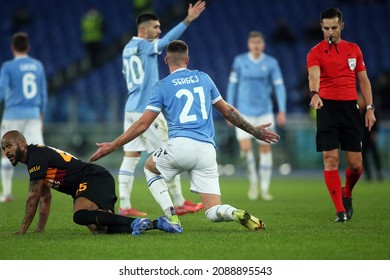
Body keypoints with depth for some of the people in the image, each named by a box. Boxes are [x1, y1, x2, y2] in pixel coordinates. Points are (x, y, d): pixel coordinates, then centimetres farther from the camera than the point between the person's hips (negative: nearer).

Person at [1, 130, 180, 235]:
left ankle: (134, 222, -31)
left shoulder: (36, 156, -10)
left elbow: (33, 197, -11)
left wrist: (22, 231, -6)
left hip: (95, 179, -10)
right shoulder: (37, 157, 21)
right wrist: (39, 231, 24)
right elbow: (45, 198, 28)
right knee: (100, 230, -7)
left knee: (80, 216, -34)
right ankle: (156, 223, -4)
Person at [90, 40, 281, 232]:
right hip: (207, 151, 3)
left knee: (149, 167, 29)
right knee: (213, 212, 8)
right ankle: (237, 214, -28)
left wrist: (112, 146, 11)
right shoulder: (203, 78, 17)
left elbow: (142, 125, 4)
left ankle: (171, 216, 9)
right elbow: (228, 111, 22)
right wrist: (255, 131, 34)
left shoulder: (162, 86, 7)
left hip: (181, 145, -3)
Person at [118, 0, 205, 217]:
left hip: (132, 109, 8)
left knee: (131, 156, 5)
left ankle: (124, 206, 0)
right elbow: (168, 39, -28)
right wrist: (188, 20, -36)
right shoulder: (145, 46, -11)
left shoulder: (128, 49, 13)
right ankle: (180, 203, 6)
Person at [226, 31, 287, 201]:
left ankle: (264, 188, 11)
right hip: (244, 112, -1)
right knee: (245, 147, -13)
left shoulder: (271, 63, 0)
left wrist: (282, 111, -7)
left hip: (264, 111, 1)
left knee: (265, 147, 1)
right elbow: (232, 85, 5)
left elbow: (279, 86, 1)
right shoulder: (240, 61, 0)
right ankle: (253, 181, 12)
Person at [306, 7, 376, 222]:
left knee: (355, 163, -1)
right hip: (327, 107, -3)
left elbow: (364, 80, 16)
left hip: (350, 107, 3)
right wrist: (315, 94, -40)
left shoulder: (354, 49, 13)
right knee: (331, 160, -8)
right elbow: (314, 75, -20)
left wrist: (370, 108, 7)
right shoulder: (316, 52, 0)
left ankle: (347, 194, 30)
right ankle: (340, 210, -1)